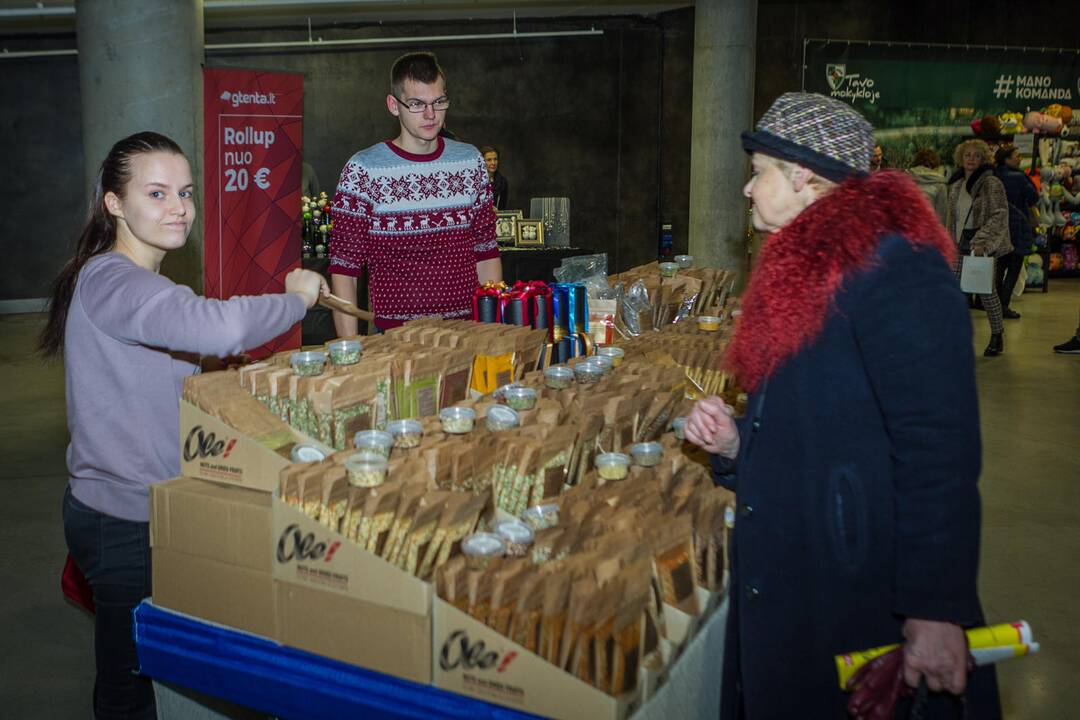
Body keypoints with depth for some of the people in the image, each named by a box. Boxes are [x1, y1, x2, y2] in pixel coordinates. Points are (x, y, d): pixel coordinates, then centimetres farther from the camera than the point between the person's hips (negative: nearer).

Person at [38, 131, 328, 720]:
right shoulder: (109, 281, -22)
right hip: (125, 523, -9)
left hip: (145, 510, 10)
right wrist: (297, 298, -22)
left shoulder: (139, 282, 13)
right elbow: (216, 326, -39)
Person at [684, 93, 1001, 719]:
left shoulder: (893, 267, -17)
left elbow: (939, 451, -23)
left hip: (864, 603, -9)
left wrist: (936, 609, -24)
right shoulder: (805, 270, 12)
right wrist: (734, 441, 3)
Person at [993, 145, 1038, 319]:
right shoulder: (1018, 177, -16)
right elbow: (1034, 198, -7)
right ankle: (1004, 306, -1)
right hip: (1017, 227, -6)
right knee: (1014, 267, 1)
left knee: (1000, 267, 15)